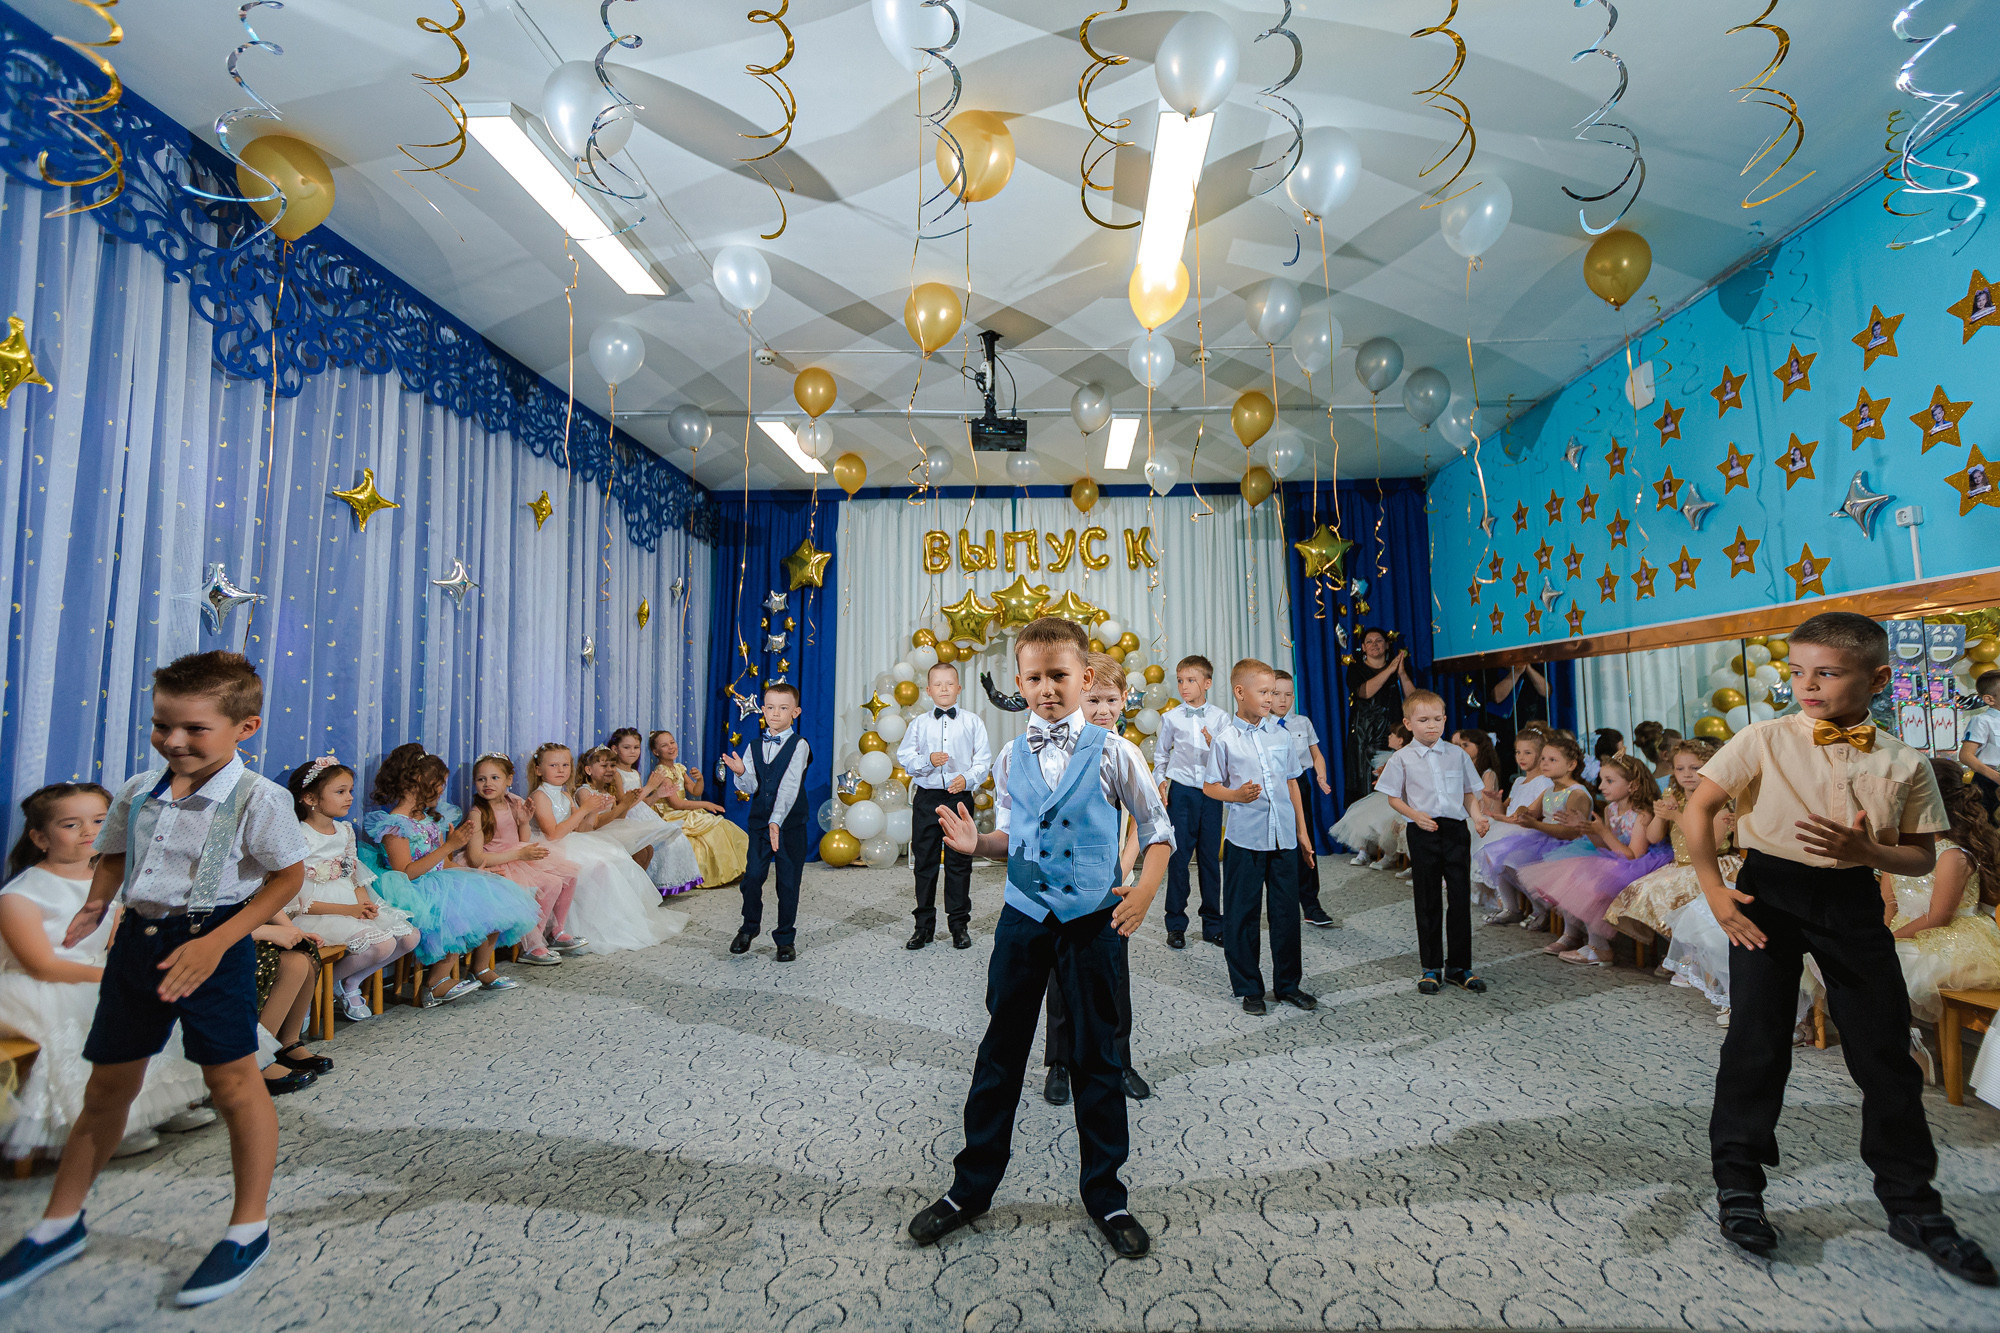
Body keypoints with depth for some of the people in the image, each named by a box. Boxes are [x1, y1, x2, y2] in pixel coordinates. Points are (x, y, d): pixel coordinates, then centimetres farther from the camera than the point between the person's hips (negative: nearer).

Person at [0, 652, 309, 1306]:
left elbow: (288, 876, -14)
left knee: (231, 1079, 2)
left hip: (212, 942, -6)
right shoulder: (137, 792, 2)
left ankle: (249, 1228, 18)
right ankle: (60, 1223, 41)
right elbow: (114, 856, 17)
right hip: (138, 938, 6)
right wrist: (96, 903, -4)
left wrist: (214, 942, -18)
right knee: (109, 1083, 19)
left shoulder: (256, 797, -17)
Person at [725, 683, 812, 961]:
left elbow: (789, 786, -20)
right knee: (752, 876, 1)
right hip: (759, 822, 3)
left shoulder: (799, 745, -8)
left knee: (788, 882, 5)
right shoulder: (755, 746, 6)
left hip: (790, 824, -3)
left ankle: (786, 939, 21)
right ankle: (750, 926, 28)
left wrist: (777, 821, -30)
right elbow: (750, 788, 1)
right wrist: (741, 773, -20)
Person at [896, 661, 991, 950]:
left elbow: (983, 759, 2)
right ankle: (924, 925, 19)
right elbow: (904, 757, 4)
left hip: (959, 796, -1)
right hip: (926, 797, 1)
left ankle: (959, 925, 17)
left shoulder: (972, 721, 4)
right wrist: (928, 760, -13)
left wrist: (967, 778, -14)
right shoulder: (919, 723, 6)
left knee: (959, 862, 4)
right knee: (924, 861, 7)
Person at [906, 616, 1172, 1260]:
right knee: (1000, 1051, 12)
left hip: (1094, 921, -2)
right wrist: (976, 843, -8)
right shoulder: (1009, 760, 1)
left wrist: (1144, 892, -10)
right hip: (1024, 917, 2)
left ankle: (1106, 1196, 32)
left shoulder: (1112, 754, -7)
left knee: (1098, 1055, 11)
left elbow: (1158, 829, 2)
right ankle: (971, 1187, 31)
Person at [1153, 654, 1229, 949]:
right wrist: (1161, 781, 0)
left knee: (1210, 858, 7)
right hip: (1181, 792, -1)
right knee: (1178, 858, 0)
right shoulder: (1171, 717, 3)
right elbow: (1160, 755, 12)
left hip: (1212, 792, 1)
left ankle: (1212, 925, 20)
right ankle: (1176, 925, 12)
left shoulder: (1220, 717, 2)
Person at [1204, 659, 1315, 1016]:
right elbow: (1209, 785, -1)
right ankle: (1248, 987, 20)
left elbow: (1292, 782, 14)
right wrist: (1236, 795, -20)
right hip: (1244, 838, -4)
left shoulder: (1281, 734, 6)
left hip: (1283, 836, 4)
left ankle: (1288, 983, 27)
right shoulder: (1225, 739, -6)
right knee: (1242, 913, 5)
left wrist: (1302, 830, 14)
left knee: (1286, 911, 11)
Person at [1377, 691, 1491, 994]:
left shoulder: (1457, 755, 6)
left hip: (1456, 830, 2)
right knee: (1428, 902, 7)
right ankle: (1431, 967, 18)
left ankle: (1459, 966, 19)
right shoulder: (1402, 758, -2)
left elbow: (1469, 793, 12)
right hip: (1423, 833, -2)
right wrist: (1416, 816, -15)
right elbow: (1393, 798, 1)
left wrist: (1477, 817, -6)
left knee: (1460, 899, 5)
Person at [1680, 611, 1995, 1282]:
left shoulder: (1904, 764, -1)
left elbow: (1922, 857, 5)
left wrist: (1865, 849, -17)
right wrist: (1714, 891, -9)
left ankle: (1910, 1203, 29)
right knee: (1757, 1043, 1)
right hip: (1769, 895, -2)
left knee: (1886, 1051, 8)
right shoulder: (1764, 740, -9)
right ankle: (1738, 1183, 16)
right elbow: (1700, 806, -7)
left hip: (1853, 903, 3)